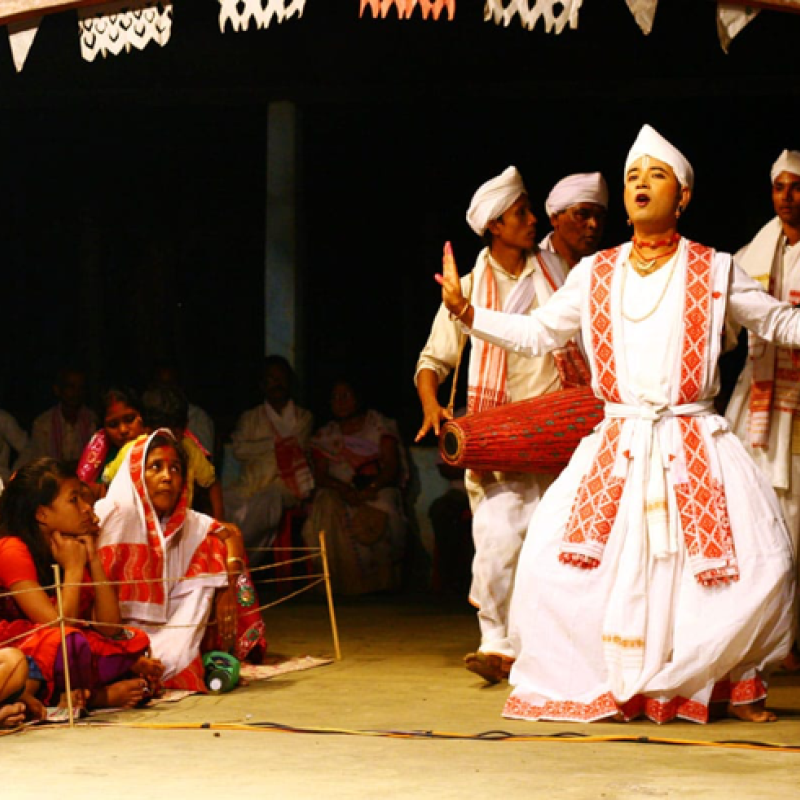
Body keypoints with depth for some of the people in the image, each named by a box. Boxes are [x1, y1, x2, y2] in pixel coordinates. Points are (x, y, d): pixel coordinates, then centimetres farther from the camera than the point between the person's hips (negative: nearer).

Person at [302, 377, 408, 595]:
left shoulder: (378, 425, 10)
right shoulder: (324, 436, 16)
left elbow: (392, 466, -1)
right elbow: (320, 477, 5)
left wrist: (372, 489, -21)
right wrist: (343, 489, -18)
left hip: (377, 489, -2)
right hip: (340, 493, 2)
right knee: (327, 508, -34)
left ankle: (381, 579, -28)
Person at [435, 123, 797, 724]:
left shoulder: (715, 272, 5)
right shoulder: (593, 275, 11)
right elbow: (536, 334, 17)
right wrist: (467, 312, 6)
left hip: (696, 446, -2)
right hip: (617, 444, 2)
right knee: (553, 561, -11)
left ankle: (736, 680, 11)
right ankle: (598, 682, 8)